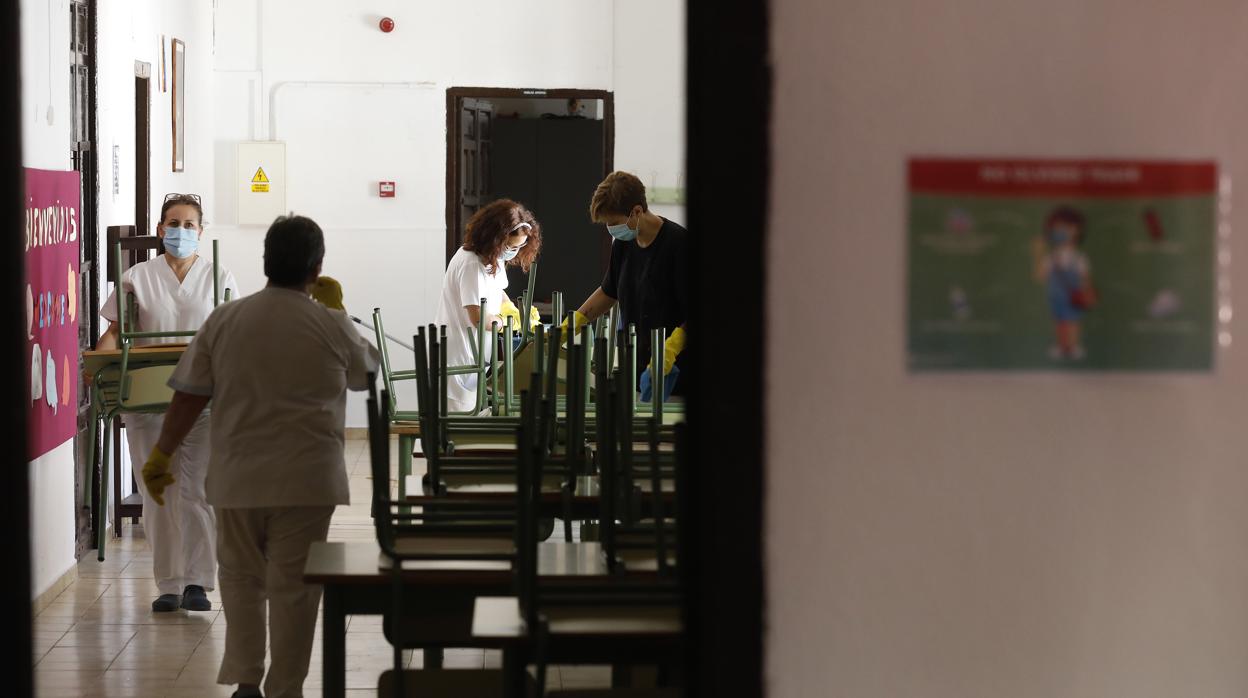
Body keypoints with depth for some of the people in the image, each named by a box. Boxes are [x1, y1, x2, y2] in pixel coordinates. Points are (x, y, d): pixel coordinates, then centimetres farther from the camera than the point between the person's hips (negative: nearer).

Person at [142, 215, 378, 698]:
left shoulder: (224, 321, -1)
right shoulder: (332, 327, -6)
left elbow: (188, 397, 0)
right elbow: (366, 372, 14)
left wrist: (161, 456, 12)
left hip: (236, 478, 2)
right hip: (307, 481, -2)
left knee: (240, 575, 17)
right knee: (293, 586, 6)